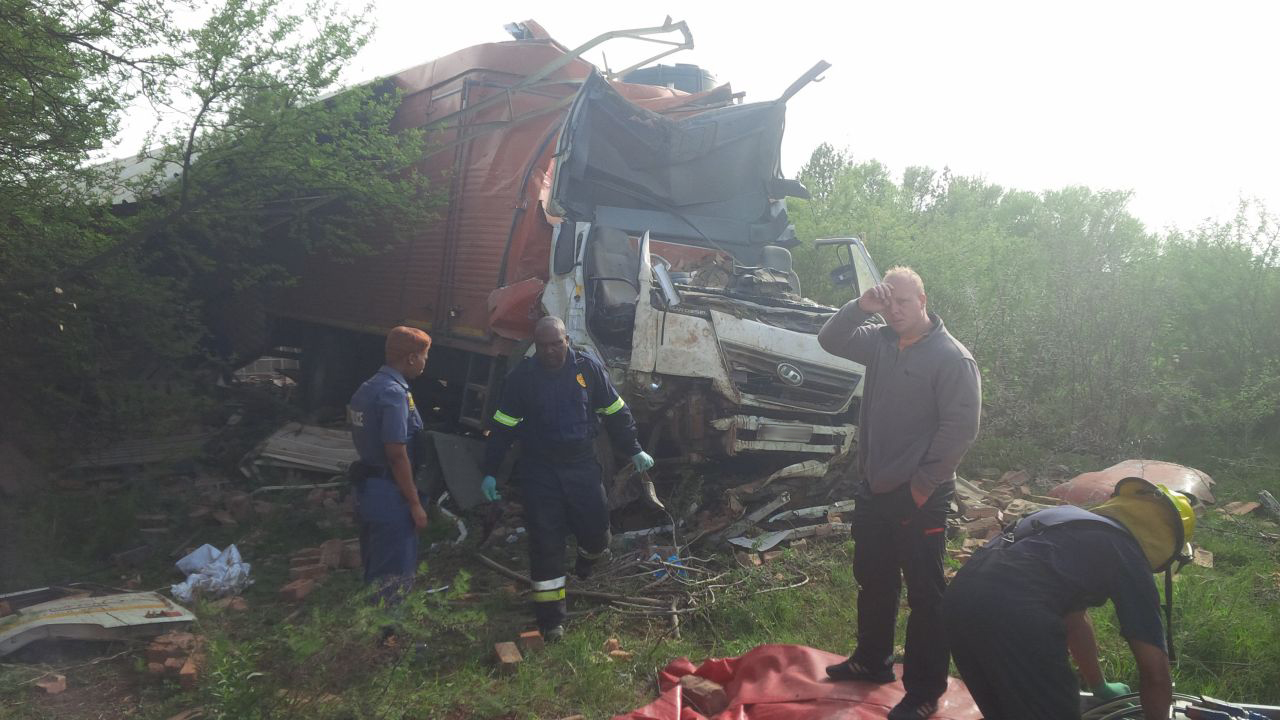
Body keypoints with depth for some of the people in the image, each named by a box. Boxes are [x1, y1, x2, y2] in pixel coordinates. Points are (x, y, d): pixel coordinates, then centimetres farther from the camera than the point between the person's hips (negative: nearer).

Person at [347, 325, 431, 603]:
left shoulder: (368, 388, 10)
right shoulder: (394, 393, -20)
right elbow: (397, 455, -22)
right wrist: (415, 503, -17)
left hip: (368, 490, 10)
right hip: (390, 496, -10)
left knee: (374, 569, 19)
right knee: (395, 576, 1)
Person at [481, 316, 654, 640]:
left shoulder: (588, 367, -2)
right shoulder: (522, 376, -5)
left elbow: (616, 413, 8)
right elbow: (503, 428, 0)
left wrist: (634, 451, 9)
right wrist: (490, 472, -2)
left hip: (583, 467, 2)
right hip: (540, 471, -1)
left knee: (596, 530, 4)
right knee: (545, 542, -1)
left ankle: (586, 565, 43)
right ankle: (550, 619, 12)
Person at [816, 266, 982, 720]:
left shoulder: (952, 357, -14)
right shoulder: (878, 342, 6)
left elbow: (960, 428, -17)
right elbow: (829, 341, 7)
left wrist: (924, 483, -16)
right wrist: (860, 307, -8)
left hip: (918, 496, -7)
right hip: (872, 489, 7)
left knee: (925, 594, 3)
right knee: (872, 581, 21)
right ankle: (872, 660, 39)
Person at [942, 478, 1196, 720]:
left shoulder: (1081, 526, 33)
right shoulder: (1128, 557, 11)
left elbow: (1074, 617, 46)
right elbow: (1155, 671, 12)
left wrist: (1100, 687, 57)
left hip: (960, 594, 9)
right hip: (1013, 613, -8)